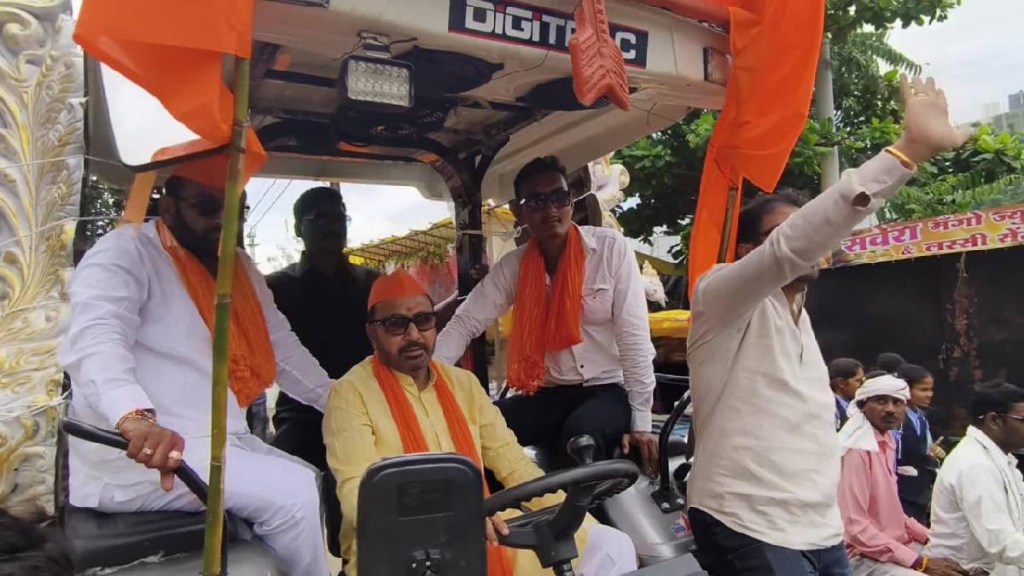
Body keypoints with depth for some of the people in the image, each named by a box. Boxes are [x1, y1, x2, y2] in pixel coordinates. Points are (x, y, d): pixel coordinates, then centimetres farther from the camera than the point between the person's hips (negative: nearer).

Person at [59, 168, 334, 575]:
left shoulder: (238, 266, 14)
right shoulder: (126, 252, -10)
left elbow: (283, 349, 19)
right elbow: (95, 340, -28)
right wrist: (134, 417, -47)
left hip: (225, 444, 8)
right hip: (132, 455, -8)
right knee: (293, 494, -20)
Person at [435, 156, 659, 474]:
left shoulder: (611, 248, -8)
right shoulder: (513, 266, 1)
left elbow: (634, 335, -10)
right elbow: (464, 324, -1)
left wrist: (641, 421, -12)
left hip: (609, 390, -3)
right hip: (549, 395, 3)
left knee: (581, 433, -34)